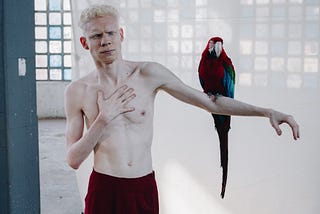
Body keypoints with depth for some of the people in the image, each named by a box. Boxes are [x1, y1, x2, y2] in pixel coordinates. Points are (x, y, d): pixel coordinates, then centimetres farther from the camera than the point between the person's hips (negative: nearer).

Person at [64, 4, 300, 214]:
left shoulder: (149, 73, -4)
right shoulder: (77, 91, -3)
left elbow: (210, 101, 0)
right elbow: (73, 160, -3)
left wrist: (266, 112, -5)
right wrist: (103, 120, -15)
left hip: (145, 189, 1)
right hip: (104, 190, 0)